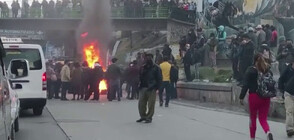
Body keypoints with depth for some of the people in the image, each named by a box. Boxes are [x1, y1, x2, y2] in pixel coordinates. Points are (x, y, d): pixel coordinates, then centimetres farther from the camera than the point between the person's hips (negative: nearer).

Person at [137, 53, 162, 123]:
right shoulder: (143, 68, 17)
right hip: (143, 88, 5)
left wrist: (157, 88, -9)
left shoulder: (156, 68, 1)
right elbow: (140, 77, 21)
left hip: (151, 89, -5)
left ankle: (149, 117, 3)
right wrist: (140, 86, 6)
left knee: (150, 104, -5)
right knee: (141, 103, 4)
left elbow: (159, 78, -2)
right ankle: (143, 116, 18)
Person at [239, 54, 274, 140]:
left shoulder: (250, 71, -7)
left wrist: (241, 97, -6)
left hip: (254, 96, -3)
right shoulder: (268, 70, 2)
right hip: (266, 97, 3)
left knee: (253, 118, 15)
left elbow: (245, 85, -10)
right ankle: (268, 132, -21)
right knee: (263, 119, 7)